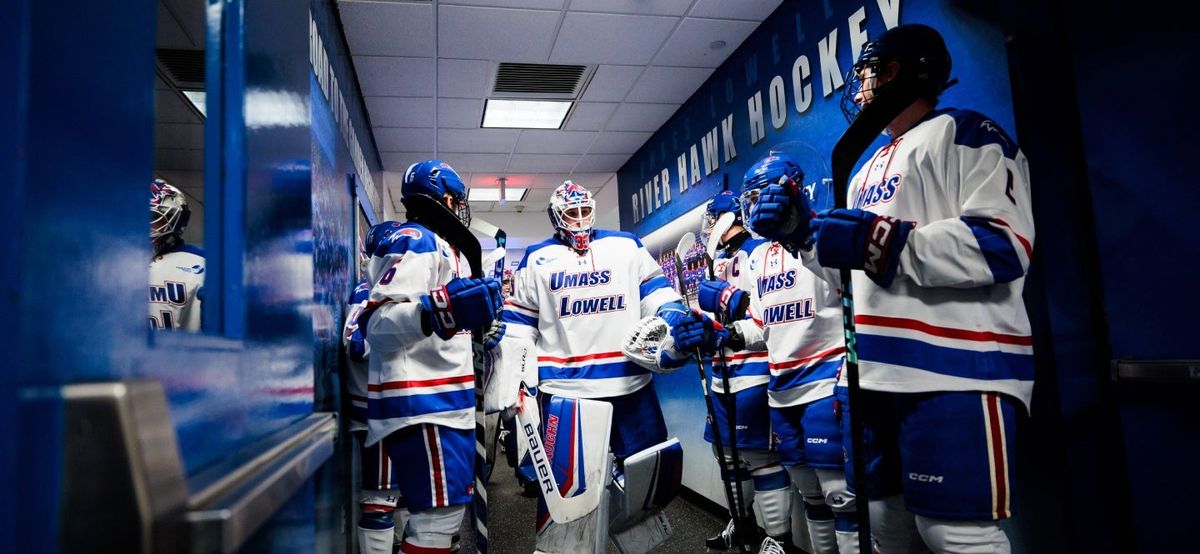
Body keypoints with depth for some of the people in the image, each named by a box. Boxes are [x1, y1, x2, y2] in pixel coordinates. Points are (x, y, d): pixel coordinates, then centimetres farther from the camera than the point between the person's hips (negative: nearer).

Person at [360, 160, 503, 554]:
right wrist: (437, 311, -38)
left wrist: (479, 315, 32)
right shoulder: (414, 240, -10)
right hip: (422, 400, -11)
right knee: (441, 509, -11)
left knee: (446, 504, 16)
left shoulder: (436, 245, 22)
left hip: (442, 397, 11)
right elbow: (378, 321, -23)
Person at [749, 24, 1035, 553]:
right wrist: (802, 231, 8)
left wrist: (875, 242, -22)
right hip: (879, 372, 9)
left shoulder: (963, 134, -3)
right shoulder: (868, 170, 22)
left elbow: (1004, 245, -17)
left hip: (956, 370, -8)